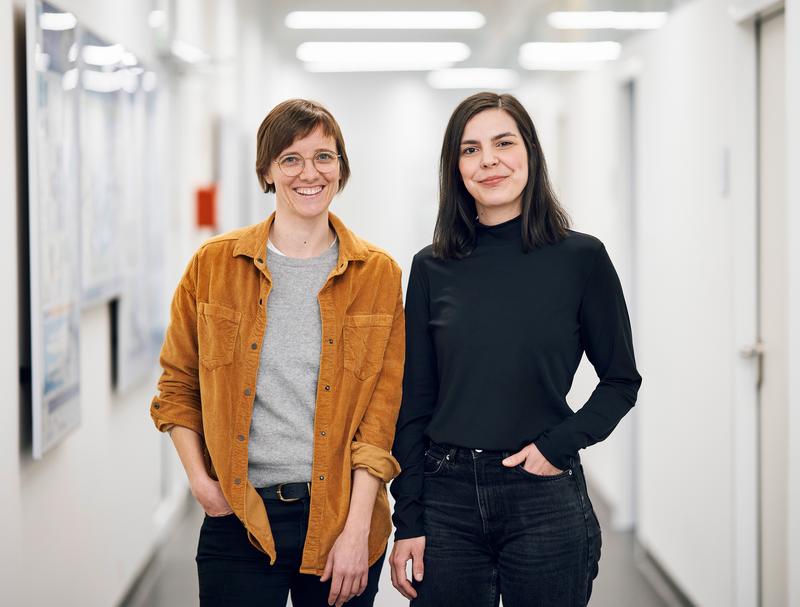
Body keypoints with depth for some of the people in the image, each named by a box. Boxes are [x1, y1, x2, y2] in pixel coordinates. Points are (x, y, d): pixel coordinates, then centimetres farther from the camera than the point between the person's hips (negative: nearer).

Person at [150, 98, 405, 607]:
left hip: (340, 511, 0)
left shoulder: (378, 273, 1)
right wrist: (199, 479, -3)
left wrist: (357, 530, -8)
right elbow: (177, 384, 10)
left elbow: (383, 410, -2)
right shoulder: (215, 264, 2)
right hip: (239, 516, 0)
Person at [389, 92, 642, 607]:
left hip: (543, 499, -1)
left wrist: (559, 445, -9)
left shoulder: (582, 258, -2)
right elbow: (414, 402, 5)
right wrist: (408, 522, 1)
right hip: (446, 497, 2)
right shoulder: (432, 268, 4)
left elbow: (622, 380, 5)